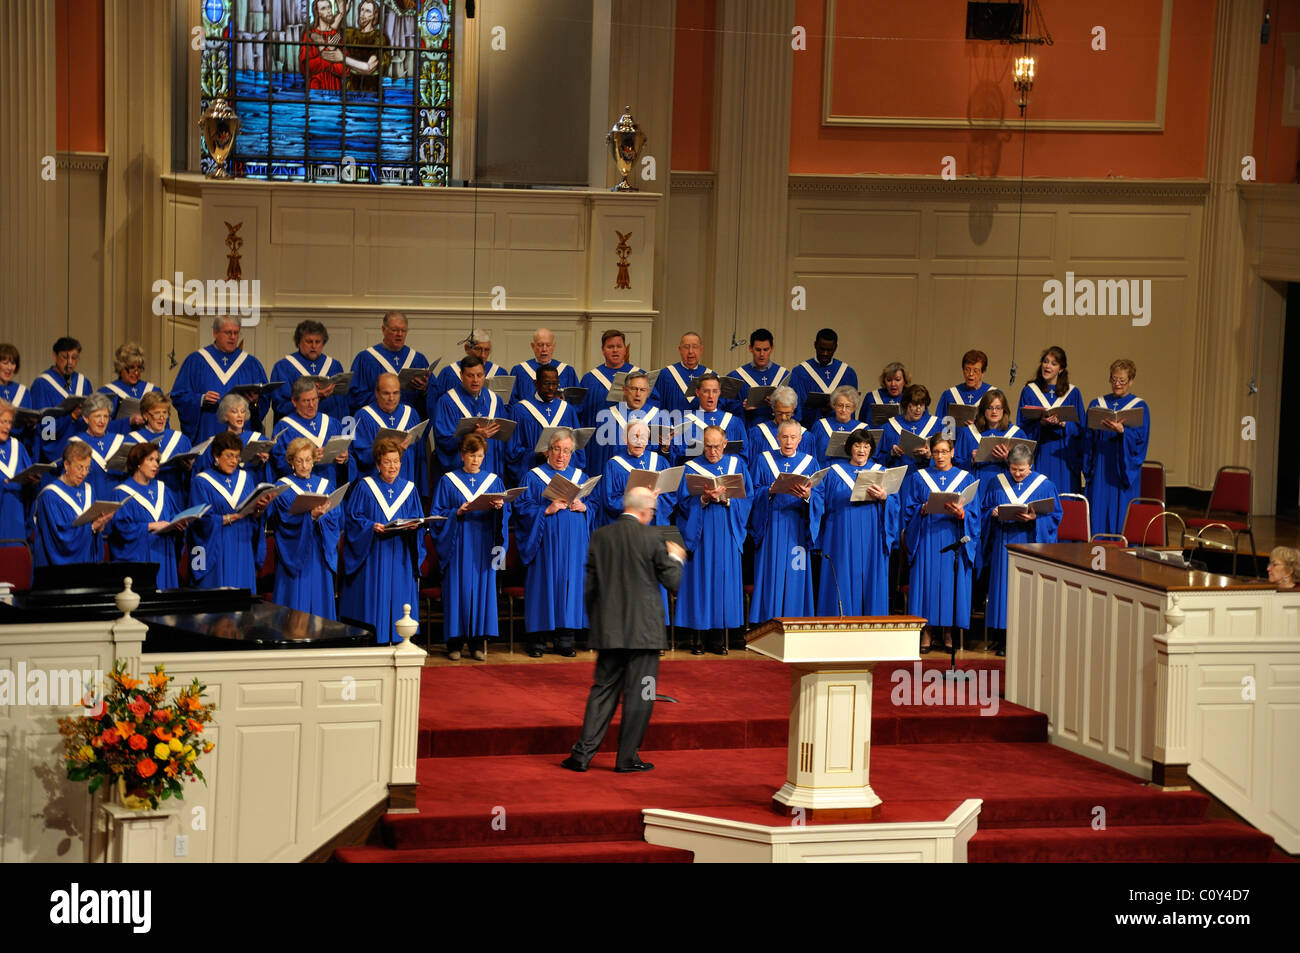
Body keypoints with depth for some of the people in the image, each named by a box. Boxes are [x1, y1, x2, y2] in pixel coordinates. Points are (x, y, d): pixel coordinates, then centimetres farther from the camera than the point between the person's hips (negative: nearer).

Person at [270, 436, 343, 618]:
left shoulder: (325, 485, 13)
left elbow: (338, 518, 3)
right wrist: (311, 516, -25)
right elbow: (284, 521, -11)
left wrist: (322, 515, -18)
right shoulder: (283, 487, 2)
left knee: (320, 600, 3)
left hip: (321, 554, 4)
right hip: (295, 554, -4)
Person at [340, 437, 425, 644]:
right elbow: (352, 517, -2)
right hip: (373, 555, -3)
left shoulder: (409, 489, 12)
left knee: (399, 597, 1)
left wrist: (412, 526, -12)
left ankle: (397, 640, 6)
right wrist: (371, 526, -18)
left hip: (400, 556, 3)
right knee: (374, 598, -5)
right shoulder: (365, 487, 3)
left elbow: (418, 519, 10)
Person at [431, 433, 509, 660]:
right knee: (458, 588, -4)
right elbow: (437, 514, 2)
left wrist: (499, 507, -14)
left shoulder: (494, 481, 11)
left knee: (483, 587, -1)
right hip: (458, 545, -2)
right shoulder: (448, 481, 6)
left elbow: (505, 514, 7)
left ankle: (479, 641, 4)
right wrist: (457, 513, -14)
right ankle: (455, 643, 1)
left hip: (483, 544, 2)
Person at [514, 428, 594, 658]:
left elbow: (596, 506, 14)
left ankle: (565, 640, 5)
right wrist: (547, 510, -16)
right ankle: (537, 640, 1)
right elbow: (522, 509, -4)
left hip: (574, 543, 3)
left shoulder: (581, 477, 15)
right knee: (544, 584, -4)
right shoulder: (533, 477, 5)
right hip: (545, 542, -3)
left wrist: (584, 507, -7)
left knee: (571, 584, 0)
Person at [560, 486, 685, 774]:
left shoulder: (599, 536, 2)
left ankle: (583, 753, 6)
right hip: (643, 630, -4)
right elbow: (672, 581, -4)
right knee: (638, 695, 5)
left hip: (608, 631, 4)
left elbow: (589, 586, 6)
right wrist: (676, 558, 16)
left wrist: (594, 619, 18)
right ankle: (627, 758, 8)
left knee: (603, 690, 11)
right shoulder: (652, 539, -10)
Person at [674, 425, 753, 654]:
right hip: (700, 534, -1)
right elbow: (684, 503, -1)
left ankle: (718, 639, 4)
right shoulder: (691, 468, 5)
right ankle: (697, 638, -1)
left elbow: (747, 499, 3)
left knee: (723, 580, 0)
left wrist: (725, 498, -13)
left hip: (726, 533, 1)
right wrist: (704, 499, -18)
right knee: (700, 581, -4)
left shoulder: (737, 465, 9)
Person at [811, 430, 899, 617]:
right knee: (843, 582, -4)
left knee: (871, 582, -3)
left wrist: (883, 498, -17)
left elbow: (896, 504, 3)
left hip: (871, 540, 0)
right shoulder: (833, 472, 12)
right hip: (842, 539, 0)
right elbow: (819, 497, 4)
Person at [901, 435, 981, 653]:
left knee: (952, 581, -4)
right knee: (927, 580, -5)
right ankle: (927, 633, 0)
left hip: (954, 538, 0)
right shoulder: (917, 478, 10)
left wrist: (961, 513, -18)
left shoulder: (966, 479, 9)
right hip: (927, 539, 0)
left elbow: (974, 515, 3)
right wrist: (922, 510, -14)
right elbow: (909, 511, 5)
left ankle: (948, 632, 4)